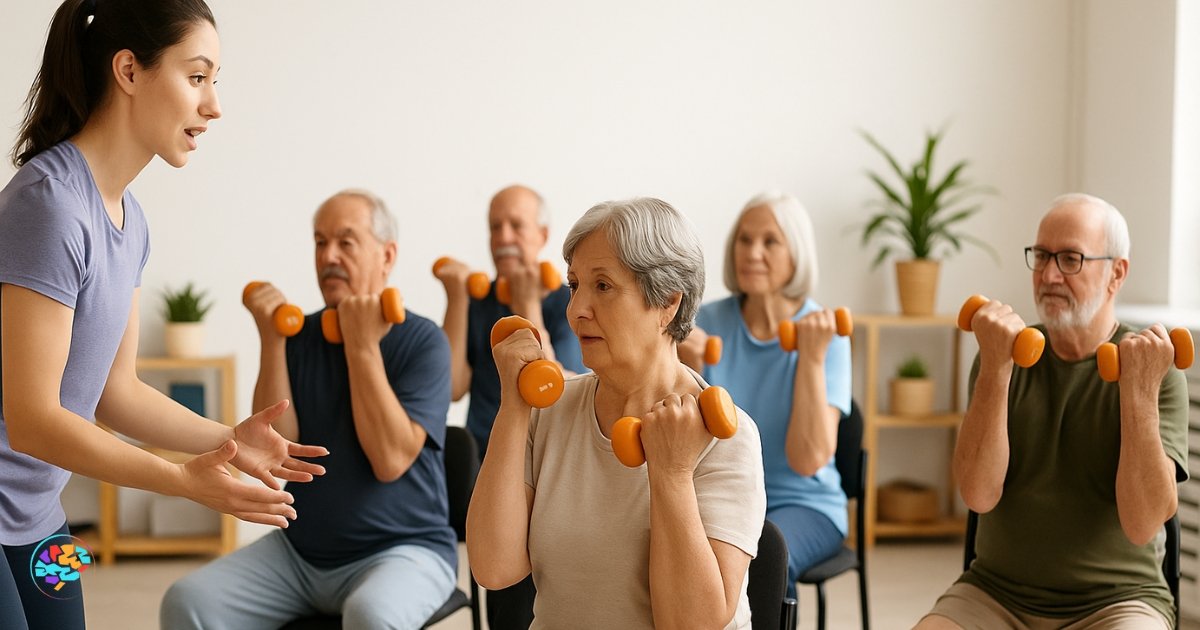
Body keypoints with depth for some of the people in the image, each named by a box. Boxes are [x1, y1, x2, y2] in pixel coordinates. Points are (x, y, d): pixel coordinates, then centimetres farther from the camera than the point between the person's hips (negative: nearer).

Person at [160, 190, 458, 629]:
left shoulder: (422, 341, -8)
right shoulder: (300, 336, 5)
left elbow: (391, 460, -19)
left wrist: (362, 347, -18)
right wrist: (271, 340, -11)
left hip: (403, 549, -5)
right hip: (299, 549, 5)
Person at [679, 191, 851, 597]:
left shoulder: (824, 333, -7)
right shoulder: (709, 321, -1)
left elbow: (808, 460, -17)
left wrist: (811, 356, -19)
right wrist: (688, 372, -19)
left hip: (802, 505, -1)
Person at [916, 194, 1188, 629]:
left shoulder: (1156, 370, -5)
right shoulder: (1006, 353, 3)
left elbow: (1143, 524, -15)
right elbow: (979, 494, -10)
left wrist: (1139, 388, -21)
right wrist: (995, 369, -17)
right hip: (996, 593, 2)